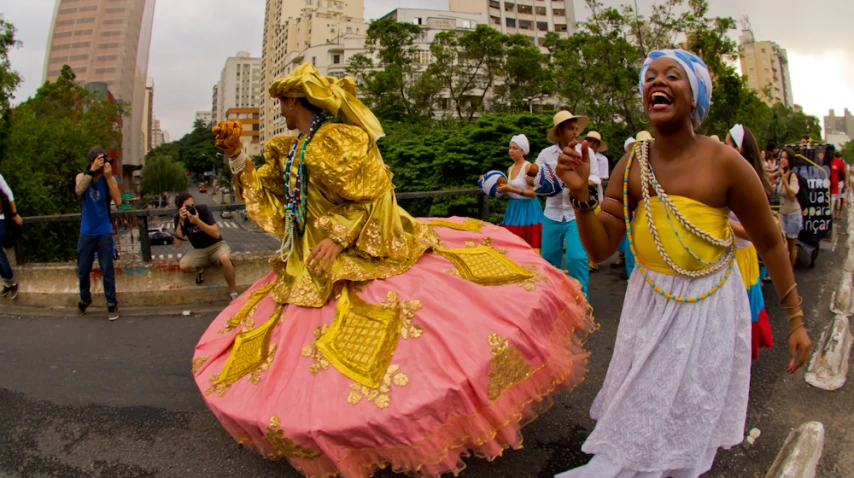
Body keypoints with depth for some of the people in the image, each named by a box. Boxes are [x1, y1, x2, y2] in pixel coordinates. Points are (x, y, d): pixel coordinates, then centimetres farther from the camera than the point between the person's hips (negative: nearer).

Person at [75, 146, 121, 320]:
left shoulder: (109, 179, -5)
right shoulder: (82, 176, -1)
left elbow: (118, 201, -21)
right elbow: (79, 190, -25)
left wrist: (108, 176, -25)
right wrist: (91, 171, -32)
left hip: (104, 232, -2)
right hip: (86, 232, 2)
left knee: (107, 270, 0)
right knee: (83, 270, 12)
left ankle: (112, 304, 9)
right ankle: (85, 299, 32)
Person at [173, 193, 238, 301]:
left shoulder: (202, 209, -16)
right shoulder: (179, 218, -8)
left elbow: (216, 234, -23)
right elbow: (178, 244, -16)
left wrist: (197, 221, -34)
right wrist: (181, 222, -26)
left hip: (216, 245, -3)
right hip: (199, 250, 3)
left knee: (224, 259, -38)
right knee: (183, 266, -27)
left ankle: (233, 292, -19)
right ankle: (199, 269, 10)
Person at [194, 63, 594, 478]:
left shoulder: (340, 139, -10)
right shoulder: (286, 153, 16)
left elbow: (374, 196, -13)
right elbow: (264, 196, 23)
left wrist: (339, 237, -21)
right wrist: (236, 157, 12)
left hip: (364, 256, -8)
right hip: (312, 272, 8)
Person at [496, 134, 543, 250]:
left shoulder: (528, 167, -12)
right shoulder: (510, 169, 11)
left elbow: (533, 193, -18)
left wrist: (512, 189, -24)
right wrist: (503, 190, -2)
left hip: (527, 209, -7)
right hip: (513, 208, 7)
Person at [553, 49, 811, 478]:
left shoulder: (724, 162, -13)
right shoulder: (631, 165, -4)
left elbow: (770, 243, -2)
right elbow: (600, 248, -4)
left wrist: (795, 318, 2)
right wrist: (580, 193, -19)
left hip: (708, 309, -3)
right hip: (648, 304, 3)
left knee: (686, 420, 11)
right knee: (637, 415, 16)